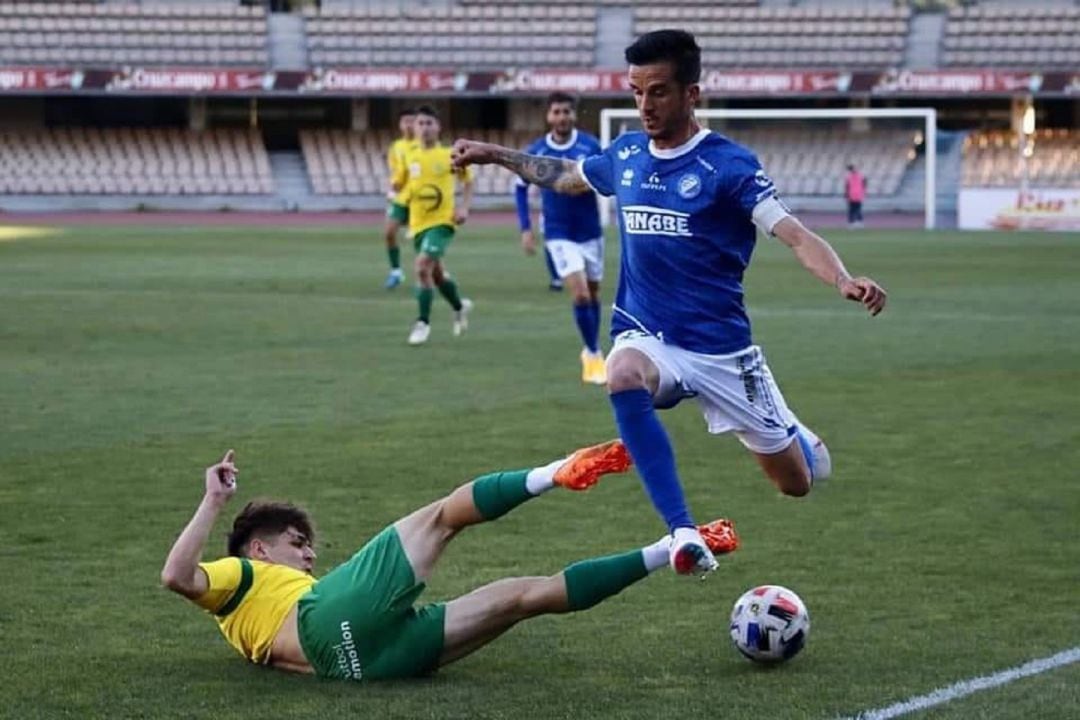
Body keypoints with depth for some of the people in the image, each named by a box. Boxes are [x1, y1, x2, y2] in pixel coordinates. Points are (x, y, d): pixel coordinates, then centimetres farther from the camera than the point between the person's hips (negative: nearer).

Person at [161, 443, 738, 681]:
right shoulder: (237, 577, 23)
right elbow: (176, 575, 1)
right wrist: (213, 502, 1)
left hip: (373, 655, 8)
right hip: (338, 615, -8)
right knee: (443, 515, -6)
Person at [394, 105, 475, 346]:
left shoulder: (450, 155, -5)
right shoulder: (409, 156, 3)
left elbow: (467, 181, 7)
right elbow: (398, 183, 10)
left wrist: (464, 208, -5)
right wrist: (396, 187, -14)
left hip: (442, 221, -5)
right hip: (418, 224, 5)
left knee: (423, 266, -21)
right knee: (437, 272, 17)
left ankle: (423, 322, -11)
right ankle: (460, 306, 45)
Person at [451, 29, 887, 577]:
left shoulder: (729, 164, -11)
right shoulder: (626, 155, 4)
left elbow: (795, 235, -19)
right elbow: (566, 176, 26)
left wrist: (844, 281, -37)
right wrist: (495, 155, 26)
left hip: (722, 348, -2)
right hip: (647, 337, 2)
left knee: (797, 483, 5)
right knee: (623, 375, -37)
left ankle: (794, 436, 46)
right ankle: (683, 532, -38)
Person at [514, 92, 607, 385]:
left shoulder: (590, 146, -7)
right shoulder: (536, 151, -4)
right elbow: (521, 188, 8)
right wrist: (525, 228, 2)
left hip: (590, 231, 1)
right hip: (559, 235, -1)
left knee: (593, 293, 11)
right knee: (580, 294, -14)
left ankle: (592, 351, 30)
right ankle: (593, 355, -2)